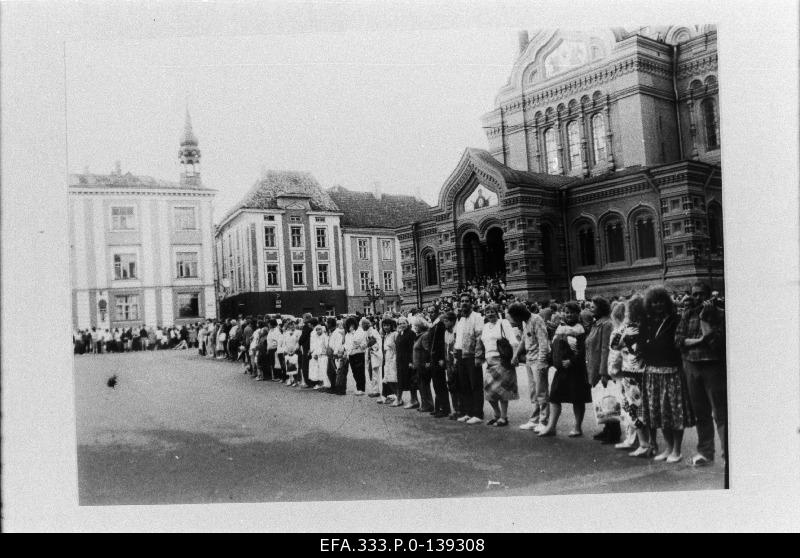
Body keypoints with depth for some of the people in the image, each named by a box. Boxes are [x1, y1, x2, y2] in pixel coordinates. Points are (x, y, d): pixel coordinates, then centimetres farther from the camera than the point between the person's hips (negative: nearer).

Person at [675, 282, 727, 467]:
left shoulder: (719, 314, -2)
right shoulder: (687, 315, 10)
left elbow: (717, 340, -12)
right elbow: (678, 340, 1)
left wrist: (705, 319, -11)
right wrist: (700, 341, -11)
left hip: (714, 366, -4)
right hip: (692, 367, 4)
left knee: (720, 413, -6)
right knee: (700, 413, 12)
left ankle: (728, 452, -3)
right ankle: (705, 452, 21)